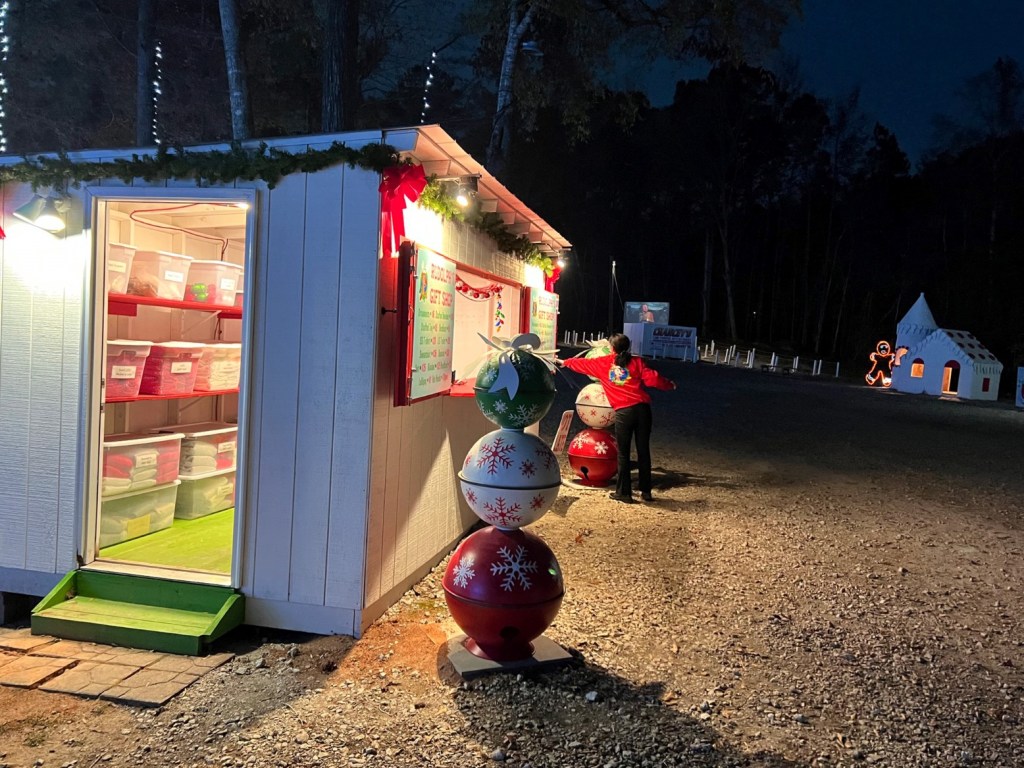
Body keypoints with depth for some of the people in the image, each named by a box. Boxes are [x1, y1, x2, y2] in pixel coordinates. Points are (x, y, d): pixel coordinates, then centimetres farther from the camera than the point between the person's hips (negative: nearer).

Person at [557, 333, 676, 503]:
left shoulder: (602, 363, 8)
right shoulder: (636, 362, 7)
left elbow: (582, 363, 23)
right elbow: (652, 378, -2)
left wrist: (565, 362, 41)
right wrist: (669, 384, 16)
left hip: (623, 412, -2)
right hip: (642, 408, 2)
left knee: (623, 453, 8)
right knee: (643, 451, 10)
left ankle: (624, 492, 11)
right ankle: (646, 491, 17)